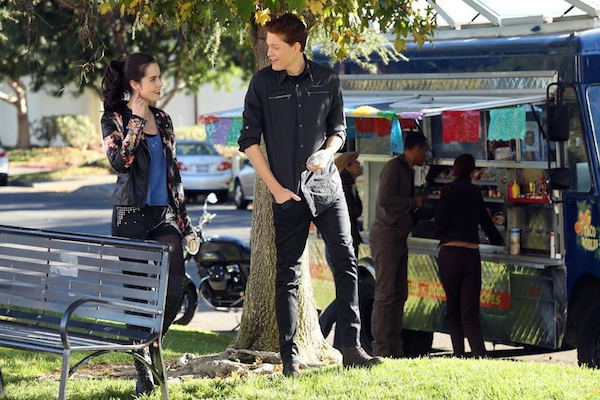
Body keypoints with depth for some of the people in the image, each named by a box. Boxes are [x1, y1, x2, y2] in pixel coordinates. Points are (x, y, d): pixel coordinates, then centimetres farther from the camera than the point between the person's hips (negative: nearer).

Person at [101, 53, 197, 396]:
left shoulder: (163, 120, 13)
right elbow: (119, 162, -17)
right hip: (131, 215, -4)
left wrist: (185, 221, 15)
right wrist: (136, 123, -20)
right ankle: (143, 368, 7)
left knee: (177, 284, -11)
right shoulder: (115, 119, -1)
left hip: (165, 215, 4)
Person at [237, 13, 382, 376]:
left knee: (346, 261, -3)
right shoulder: (263, 83, -2)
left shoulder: (326, 79, 3)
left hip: (327, 186, 2)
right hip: (289, 193, -2)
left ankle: (351, 348, 3)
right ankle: (290, 357, 6)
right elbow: (250, 140, 0)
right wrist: (275, 187, -6)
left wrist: (328, 153, -9)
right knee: (288, 274, 1)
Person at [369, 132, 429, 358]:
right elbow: (385, 199, -23)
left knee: (399, 294, 10)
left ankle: (395, 347, 13)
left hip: (399, 239, 10)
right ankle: (381, 349, -10)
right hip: (385, 237, -10)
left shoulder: (408, 171, 18)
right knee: (385, 295, -10)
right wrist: (414, 203, -13)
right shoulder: (394, 167, -12)